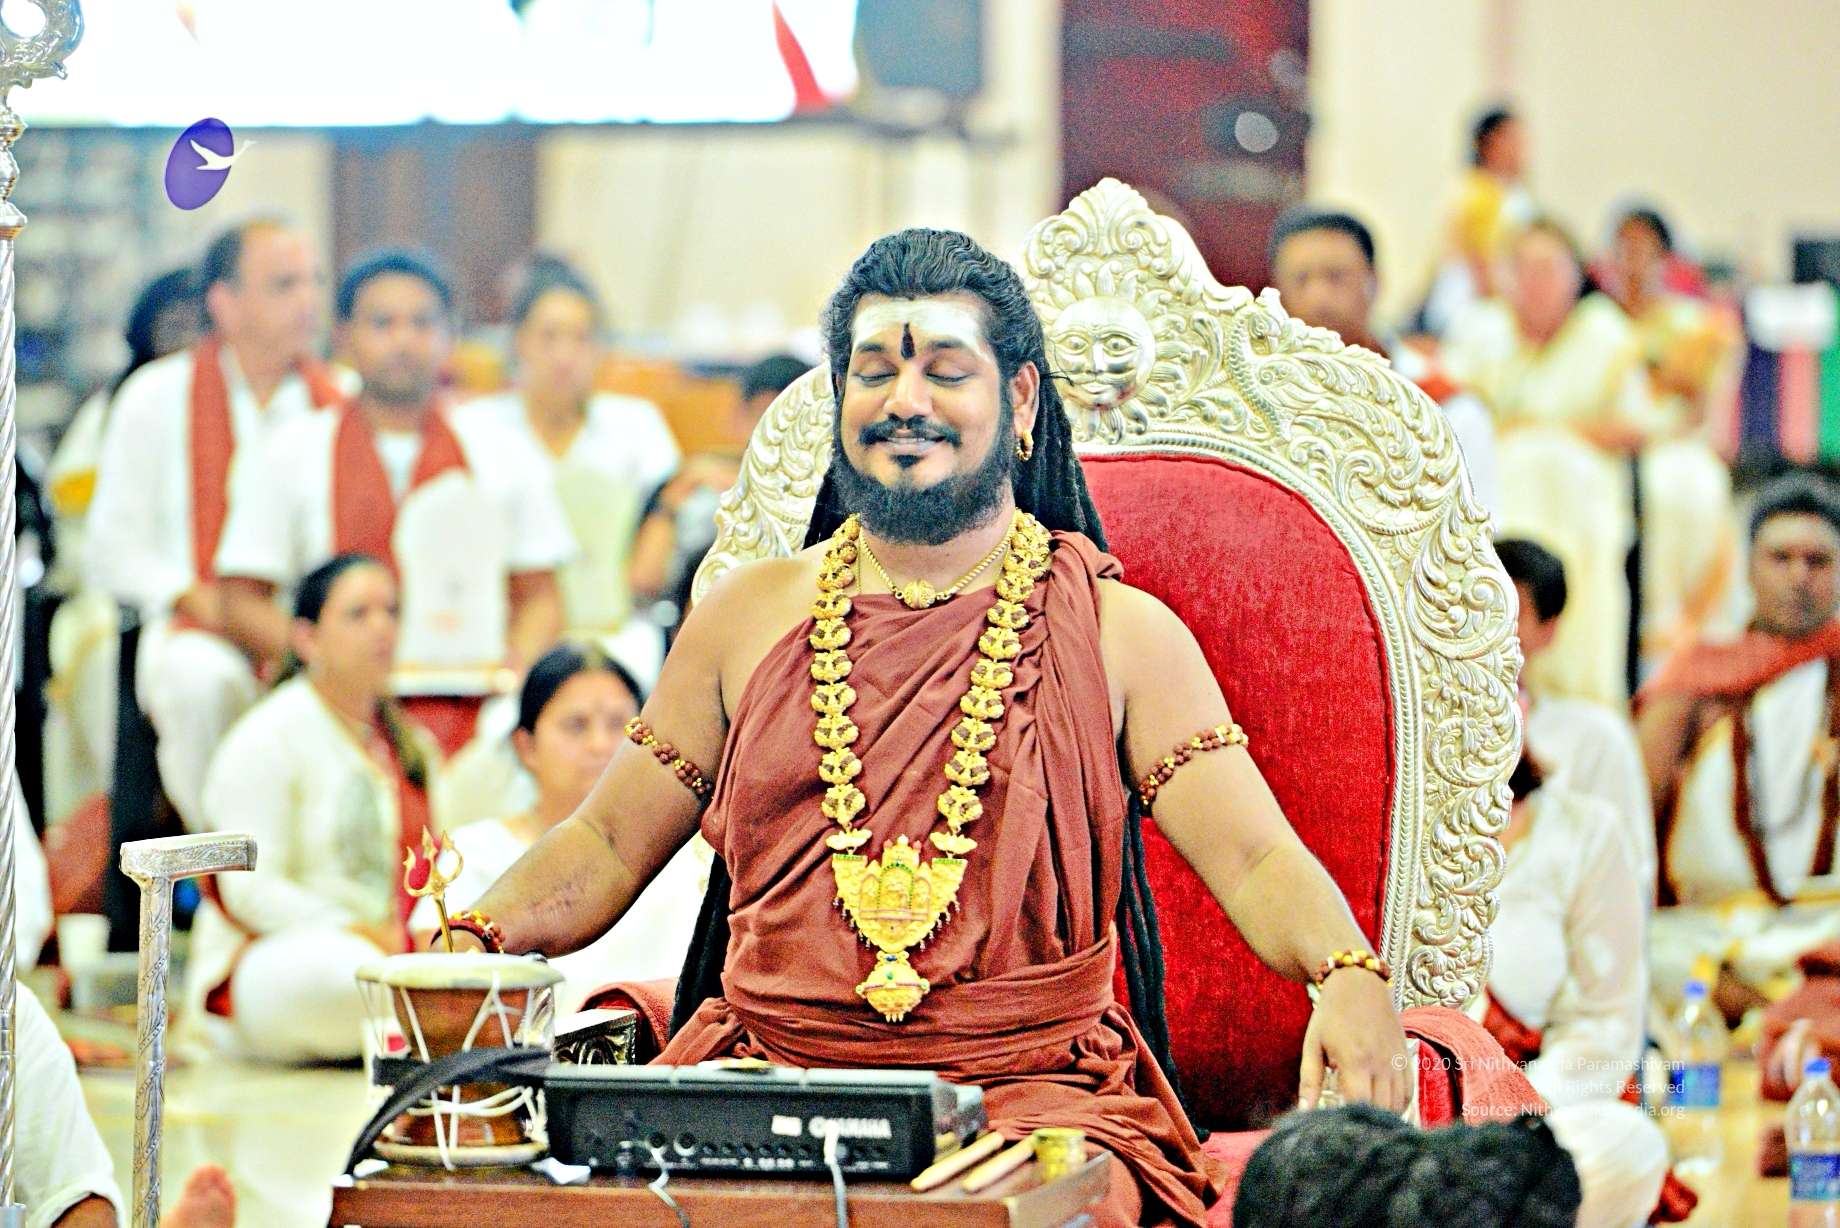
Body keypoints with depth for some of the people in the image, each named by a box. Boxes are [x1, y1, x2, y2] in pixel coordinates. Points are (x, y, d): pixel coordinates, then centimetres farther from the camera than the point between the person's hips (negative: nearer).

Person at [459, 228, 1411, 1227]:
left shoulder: (1121, 635, 7)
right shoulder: (750, 617, 15)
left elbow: (1254, 860, -1)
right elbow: (608, 844, 18)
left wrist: (1350, 979, -23)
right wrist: (477, 940, -2)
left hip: (1034, 1088, -2)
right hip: (763, 1080, 2)